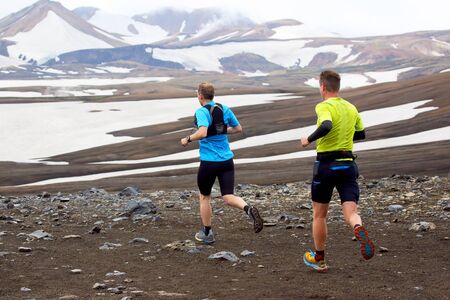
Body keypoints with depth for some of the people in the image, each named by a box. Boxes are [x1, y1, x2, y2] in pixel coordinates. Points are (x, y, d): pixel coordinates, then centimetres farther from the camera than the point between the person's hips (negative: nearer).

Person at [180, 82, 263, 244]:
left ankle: (207, 233, 26)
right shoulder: (225, 109, 6)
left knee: (204, 197, 16)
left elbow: (202, 133, -28)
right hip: (227, 160, 5)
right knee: (228, 197, 2)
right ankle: (248, 208, -30)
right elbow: (238, 128, 14)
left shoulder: (202, 112, -13)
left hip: (209, 162, -5)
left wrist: (188, 139, -12)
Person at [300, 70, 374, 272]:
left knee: (319, 215, 13)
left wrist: (309, 139, -16)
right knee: (351, 213, -3)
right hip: (348, 164, 4)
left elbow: (326, 126, -31)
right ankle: (359, 230, -39)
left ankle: (319, 259, 24)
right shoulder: (351, 108, 11)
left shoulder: (323, 107, -10)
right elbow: (361, 134, 23)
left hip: (326, 165, -4)